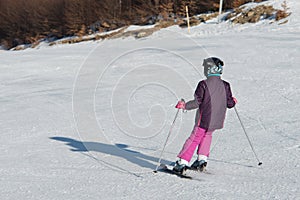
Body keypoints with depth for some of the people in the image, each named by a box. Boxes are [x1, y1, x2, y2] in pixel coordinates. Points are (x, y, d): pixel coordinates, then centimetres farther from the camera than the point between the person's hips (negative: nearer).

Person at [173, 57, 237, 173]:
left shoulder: (203, 84, -14)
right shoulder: (225, 86, 0)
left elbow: (197, 102, -16)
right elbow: (230, 104, 4)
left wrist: (185, 106, -3)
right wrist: (233, 101, 26)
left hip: (204, 120, -4)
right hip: (217, 120, 4)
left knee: (194, 138, 4)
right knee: (207, 134, 27)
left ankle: (182, 163, 2)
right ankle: (202, 159, 21)